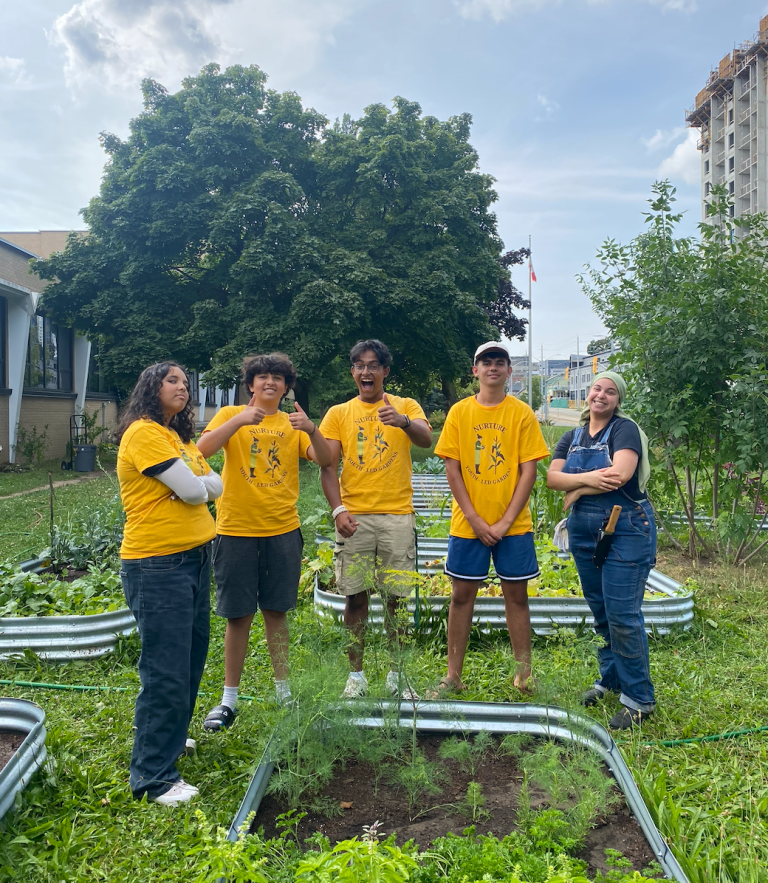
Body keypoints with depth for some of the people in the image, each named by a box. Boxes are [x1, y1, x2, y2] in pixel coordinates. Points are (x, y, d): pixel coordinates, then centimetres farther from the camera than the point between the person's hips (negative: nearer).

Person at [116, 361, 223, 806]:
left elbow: (215, 486, 9)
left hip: (195, 558, 9)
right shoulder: (143, 433, -13)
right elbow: (191, 491, -19)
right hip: (158, 565, -9)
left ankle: (167, 736, 38)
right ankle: (155, 776, 8)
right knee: (167, 671, -4)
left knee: (191, 657, 19)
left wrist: (193, 484, -10)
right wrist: (192, 484, 1)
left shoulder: (181, 436, 16)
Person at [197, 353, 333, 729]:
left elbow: (325, 460, -5)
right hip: (236, 530, -2)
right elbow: (202, 450, -13)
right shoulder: (231, 415, 4)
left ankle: (283, 691, 24)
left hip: (283, 531, 2)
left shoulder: (294, 425, 9)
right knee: (238, 615, 4)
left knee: (276, 611, 10)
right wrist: (238, 420, -23)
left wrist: (311, 430, -22)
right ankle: (229, 699, 16)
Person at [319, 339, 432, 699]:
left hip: (397, 515, -1)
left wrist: (404, 422, -35)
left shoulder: (405, 406, 7)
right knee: (355, 595, 4)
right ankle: (356, 674, 18)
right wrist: (338, 510, -11)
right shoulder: (338, 414, 10)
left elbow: (426, 439, -13)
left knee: (395, 596, 5)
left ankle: (396, 673, 19)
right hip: (353, 516, 1)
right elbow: (328, 466, 3)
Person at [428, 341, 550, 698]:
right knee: (461, 594, 6)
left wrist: (505, 521, -10)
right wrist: (474, 519, -9)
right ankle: (453, 676, 16)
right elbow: (452, 468, -1)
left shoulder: (522, 413, 0)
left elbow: (528, 471, -4)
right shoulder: (459, 412, 2)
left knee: (516, 594, 8)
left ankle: (524, 672, 21)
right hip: (468, 523, 1)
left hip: (512, 524, 0)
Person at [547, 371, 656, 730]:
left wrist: (577, 490, -10)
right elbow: (552, 476, -1)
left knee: (622, 614, -7)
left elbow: (620, 474, -22)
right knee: (600, 611, 14)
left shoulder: (624, 429, -6)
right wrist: (587, 477, -19)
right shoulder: (572, 438, 13)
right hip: (584, 532, 6)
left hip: (625, 531, -6)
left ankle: (639, 699, 5)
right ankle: (610, 680, 30)